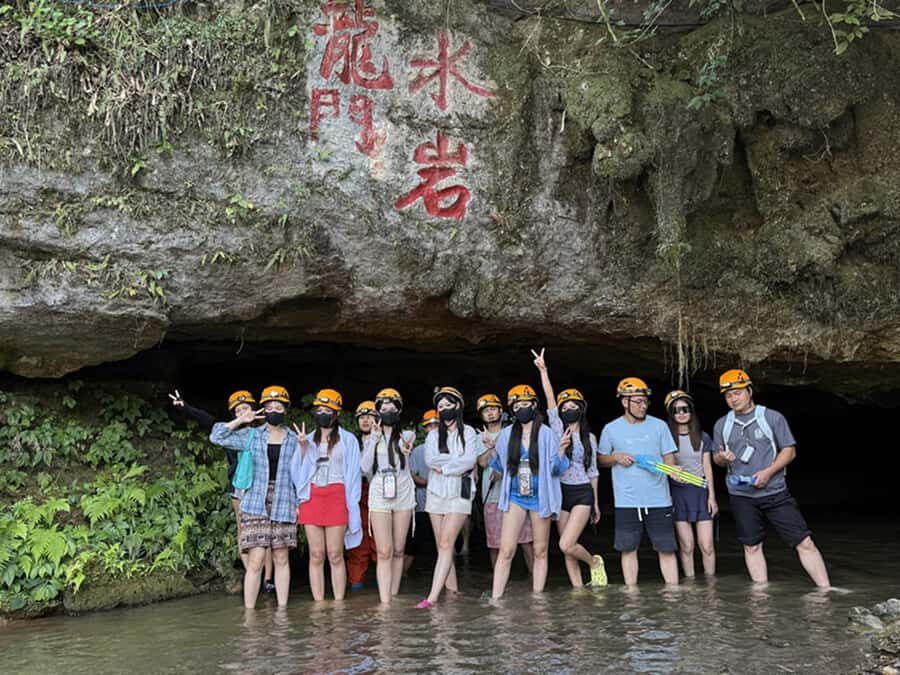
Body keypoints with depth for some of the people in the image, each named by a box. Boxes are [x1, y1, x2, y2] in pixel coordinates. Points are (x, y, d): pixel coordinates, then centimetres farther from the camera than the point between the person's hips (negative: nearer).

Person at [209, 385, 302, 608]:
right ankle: (249, 610, -1)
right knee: (255, 561, -7)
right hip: (256, 505, -1)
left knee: (281, 559, 6)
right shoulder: (252, 436, 7)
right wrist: (240, 420, -2)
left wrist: (299, 503, 4)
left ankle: (282, 609, 12)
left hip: (283, 506, 1)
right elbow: (216, 437, 5)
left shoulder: (294, 440, 7)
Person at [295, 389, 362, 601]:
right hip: (312, 498, 2)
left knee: (335, 555, -3)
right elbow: (299, 471, 11)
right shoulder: (308, 440, 14)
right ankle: (318, 604, 6)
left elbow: (353, 473, 4)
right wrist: (302, 448, -2)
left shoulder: (348, 440, 7)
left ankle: (339, 604, 1)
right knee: (316, 556, 2)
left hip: (336, 497, -2)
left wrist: (350, 504, -2)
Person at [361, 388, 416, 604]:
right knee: (384, 552, -8)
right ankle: (385, 602, -13)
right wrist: (374, 440, -5)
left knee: (398, 550, 4)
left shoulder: (406, 436, 8)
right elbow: (366, 468, 0)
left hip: (403, 495, 1)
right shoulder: (372, 438, 10)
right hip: (379, 496, -1)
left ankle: (394, 596, 13)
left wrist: (407, 451, -18)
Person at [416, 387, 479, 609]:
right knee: (442, 546, 4)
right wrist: (457, 460, -9)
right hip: (436, 493, 4)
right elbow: (429, 459, -5)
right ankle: (452, 591, 11)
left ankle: (433, 596, -18)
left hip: (459, 493, -4)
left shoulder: (468, 432, 2)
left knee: (446, 544, -13)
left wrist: (443, 467, -10)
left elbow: (470, 460, -11)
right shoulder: (433, 435, 11)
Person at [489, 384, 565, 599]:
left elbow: (556, 469, -4)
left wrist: (561, 450, -21)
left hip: (540, 498, -1)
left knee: (540, 551, 8)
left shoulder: (546, 434, -4)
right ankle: (495, 598, -5)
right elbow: (499, 465, 17)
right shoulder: (507, 434, 3)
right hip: (515, 497, 1)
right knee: (506, 550, -6)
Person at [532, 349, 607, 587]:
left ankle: (594, 562, 11)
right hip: (561, 493, 2)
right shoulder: (557, 431, 3)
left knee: (566, 545, -15)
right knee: (567, 549, 3)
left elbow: (593, 471, 11)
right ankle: (578, 590, 12)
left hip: (583, 494, -2)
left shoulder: (589, 438, 6)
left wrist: (596, 503, 12)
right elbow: (550, 399, -7)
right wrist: (543, 370, -15)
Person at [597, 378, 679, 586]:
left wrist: (673, 469, -16)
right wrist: (616, 457, -8)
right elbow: (601, 459, 13)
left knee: (666, 549, 3)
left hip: (659, 500, 0)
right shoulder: (611, 429, 3)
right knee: (628, 549, 5)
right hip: (626, 501, 0)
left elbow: (669, 456, 6)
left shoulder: (659, 426, 4)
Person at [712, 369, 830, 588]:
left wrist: (768, 472, -14)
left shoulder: (773, 418, -1)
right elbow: (716, 458, 15)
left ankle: (826, 591, -1)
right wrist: (722, 458, -9)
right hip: (741, 496, 3)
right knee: (752, 546, 7)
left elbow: (789, 451, 0)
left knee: (804, 542, -6)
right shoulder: (721, 425, 8)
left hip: (776, 493, -2)